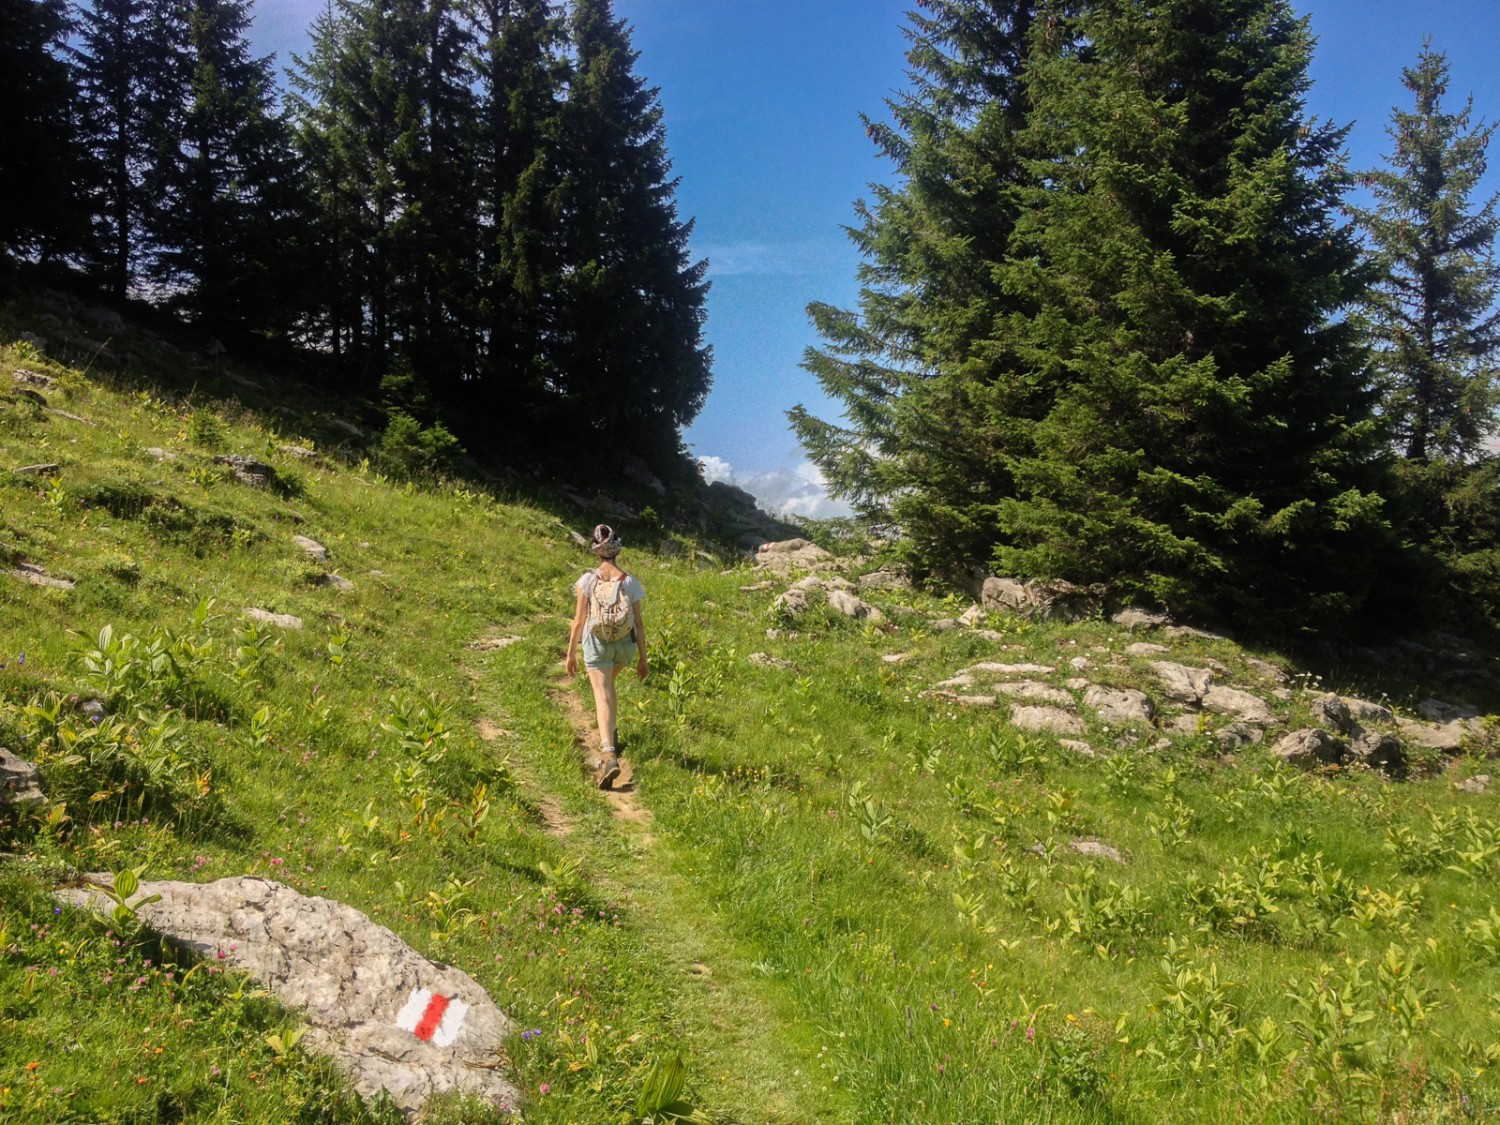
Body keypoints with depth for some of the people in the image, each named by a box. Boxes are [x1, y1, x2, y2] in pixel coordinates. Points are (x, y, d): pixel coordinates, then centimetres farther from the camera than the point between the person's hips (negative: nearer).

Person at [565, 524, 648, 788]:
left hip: (596, 642, -2)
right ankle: (611, 735, 42)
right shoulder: (630, 582, -5)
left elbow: (579, 620, -6)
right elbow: (638, 623, -3)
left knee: (603, 696, -5)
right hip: (624, 644, 3)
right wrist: (643, 658, 6)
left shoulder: (587, 580, -9)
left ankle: (608, 755, -21)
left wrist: (571, 652, 5)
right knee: (609, 685, 30)